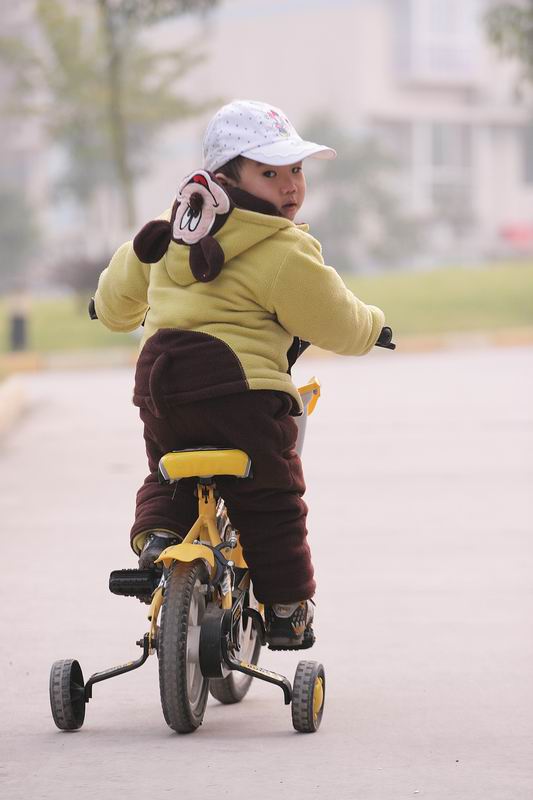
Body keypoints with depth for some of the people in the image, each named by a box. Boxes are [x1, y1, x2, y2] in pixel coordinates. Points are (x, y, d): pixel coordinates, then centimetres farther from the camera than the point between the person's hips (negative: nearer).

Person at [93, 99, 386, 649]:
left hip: (157, 382, 6)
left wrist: (118, 312, 52)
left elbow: (117, 296, 28)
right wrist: (372, 326, 23)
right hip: (239, 388, -6)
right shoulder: (285, 253, -7)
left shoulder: (175, 230, 15)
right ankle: (287, 612, 17)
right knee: (270, 503, 10)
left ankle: (155, 535, 2)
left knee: (166, 480, 29)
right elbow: (340, 326, 0)